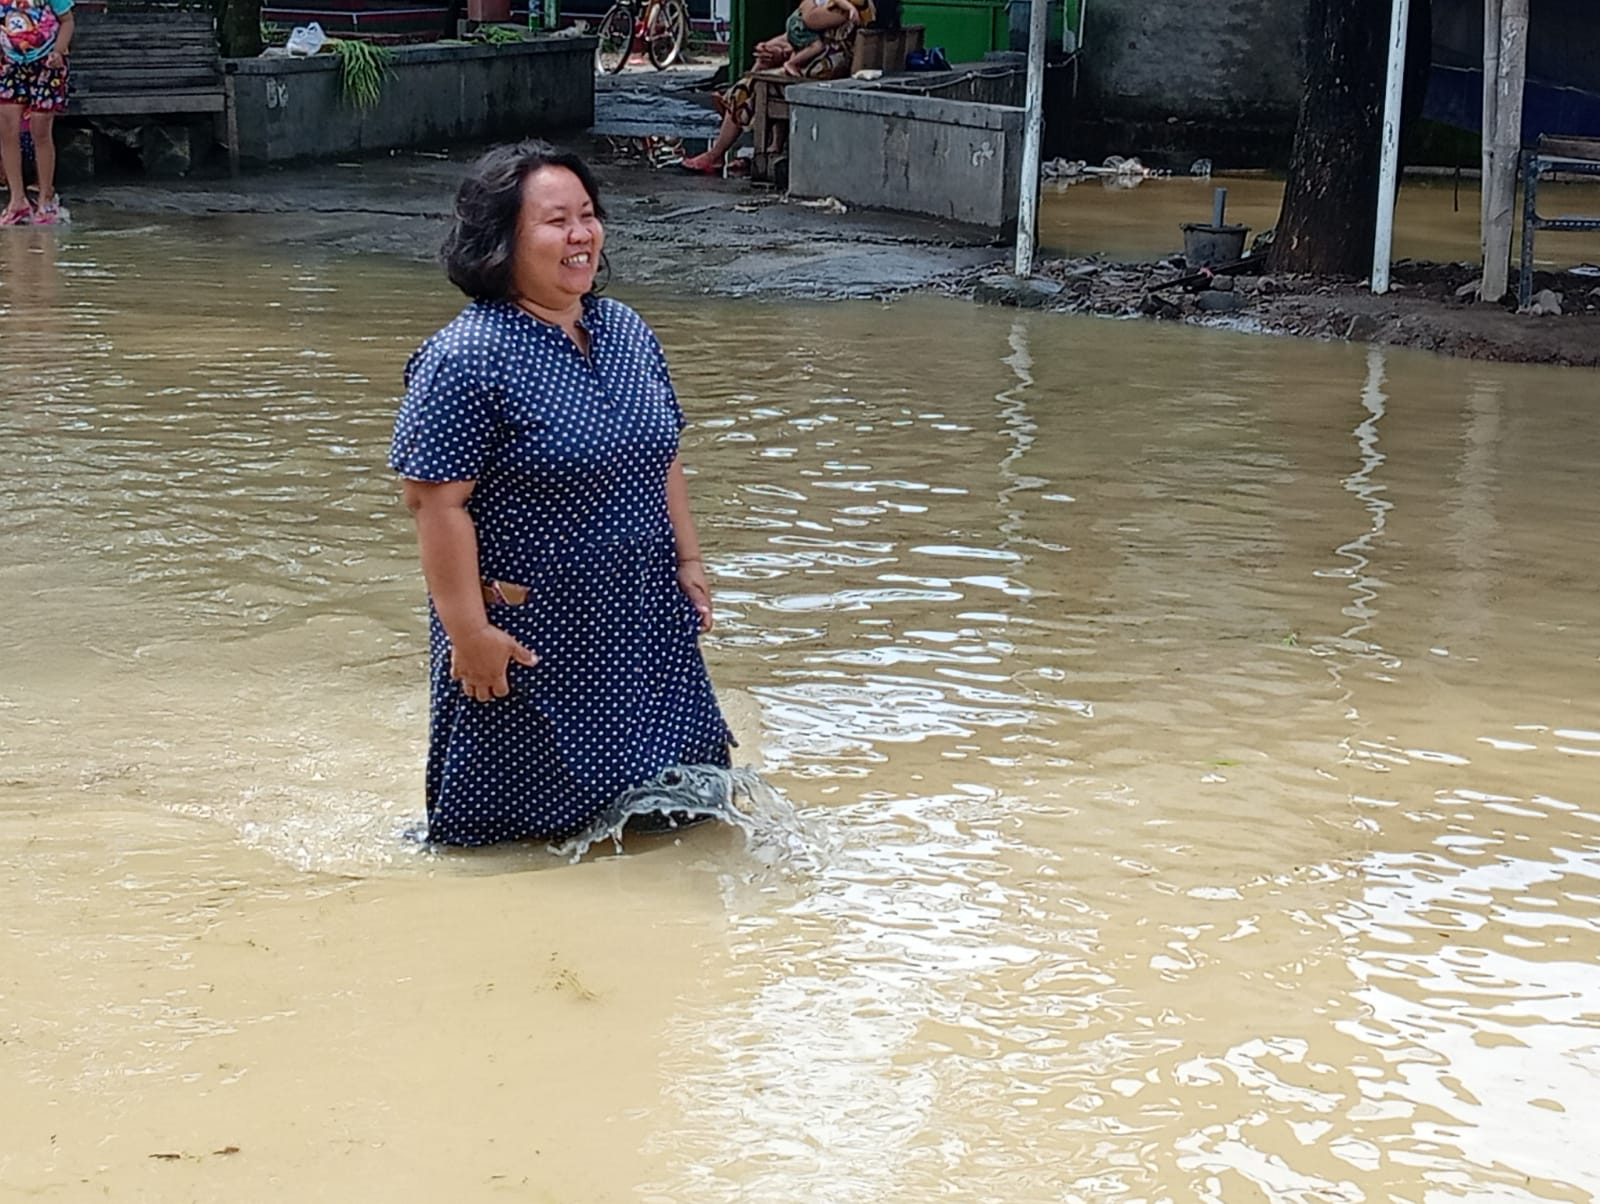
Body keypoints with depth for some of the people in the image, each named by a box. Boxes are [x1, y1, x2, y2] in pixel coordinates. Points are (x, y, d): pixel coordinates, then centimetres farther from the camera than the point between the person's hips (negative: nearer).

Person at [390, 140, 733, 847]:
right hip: (530, 638, -7)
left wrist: (688, 562, 14)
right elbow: (436, 501, -19)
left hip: (644, 625, 7)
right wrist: (468, 629, -20)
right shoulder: (465, 359, -17)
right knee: (524, 821, 6)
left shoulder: (626, 332, 7)